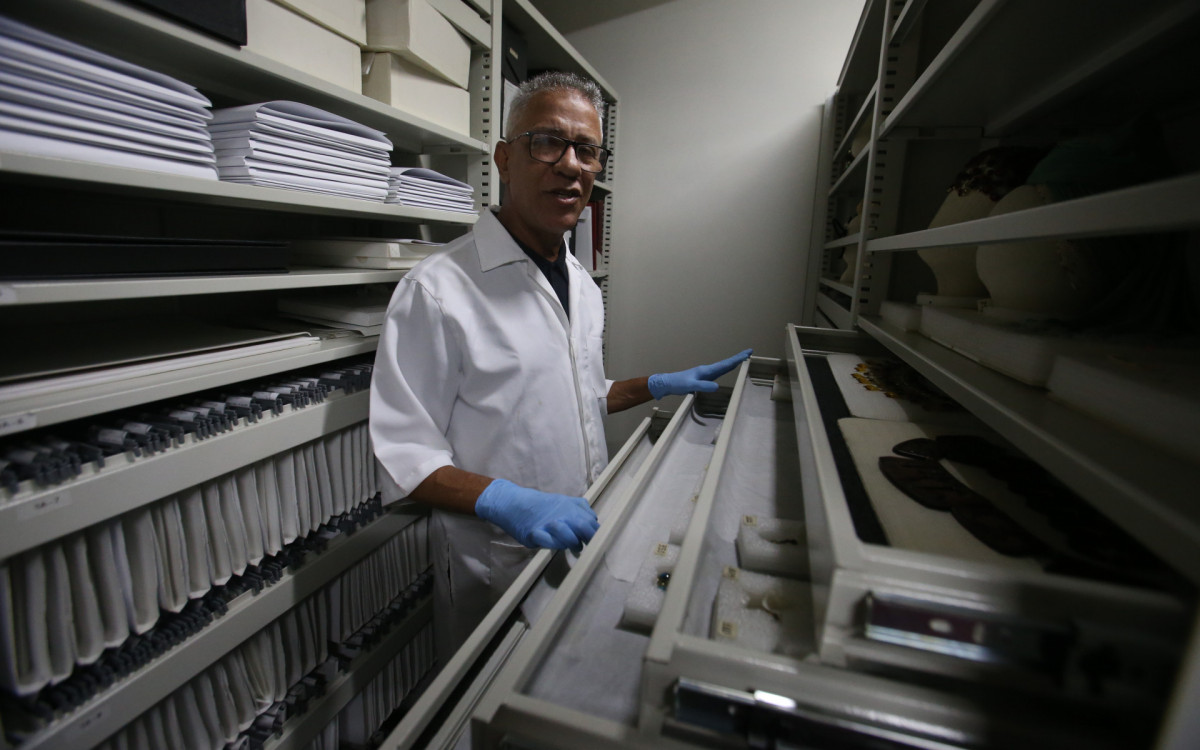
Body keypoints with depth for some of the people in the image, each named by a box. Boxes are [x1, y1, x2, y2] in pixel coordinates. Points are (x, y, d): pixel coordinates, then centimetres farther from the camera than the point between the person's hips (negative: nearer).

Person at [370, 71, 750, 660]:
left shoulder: (581, 285, 5)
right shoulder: (437, 289, -20)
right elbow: (407, 454, -19)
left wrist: (662, 385, 6)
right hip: (495, 567, -6)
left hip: (581, 542, 7)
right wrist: (506, 501, -33)